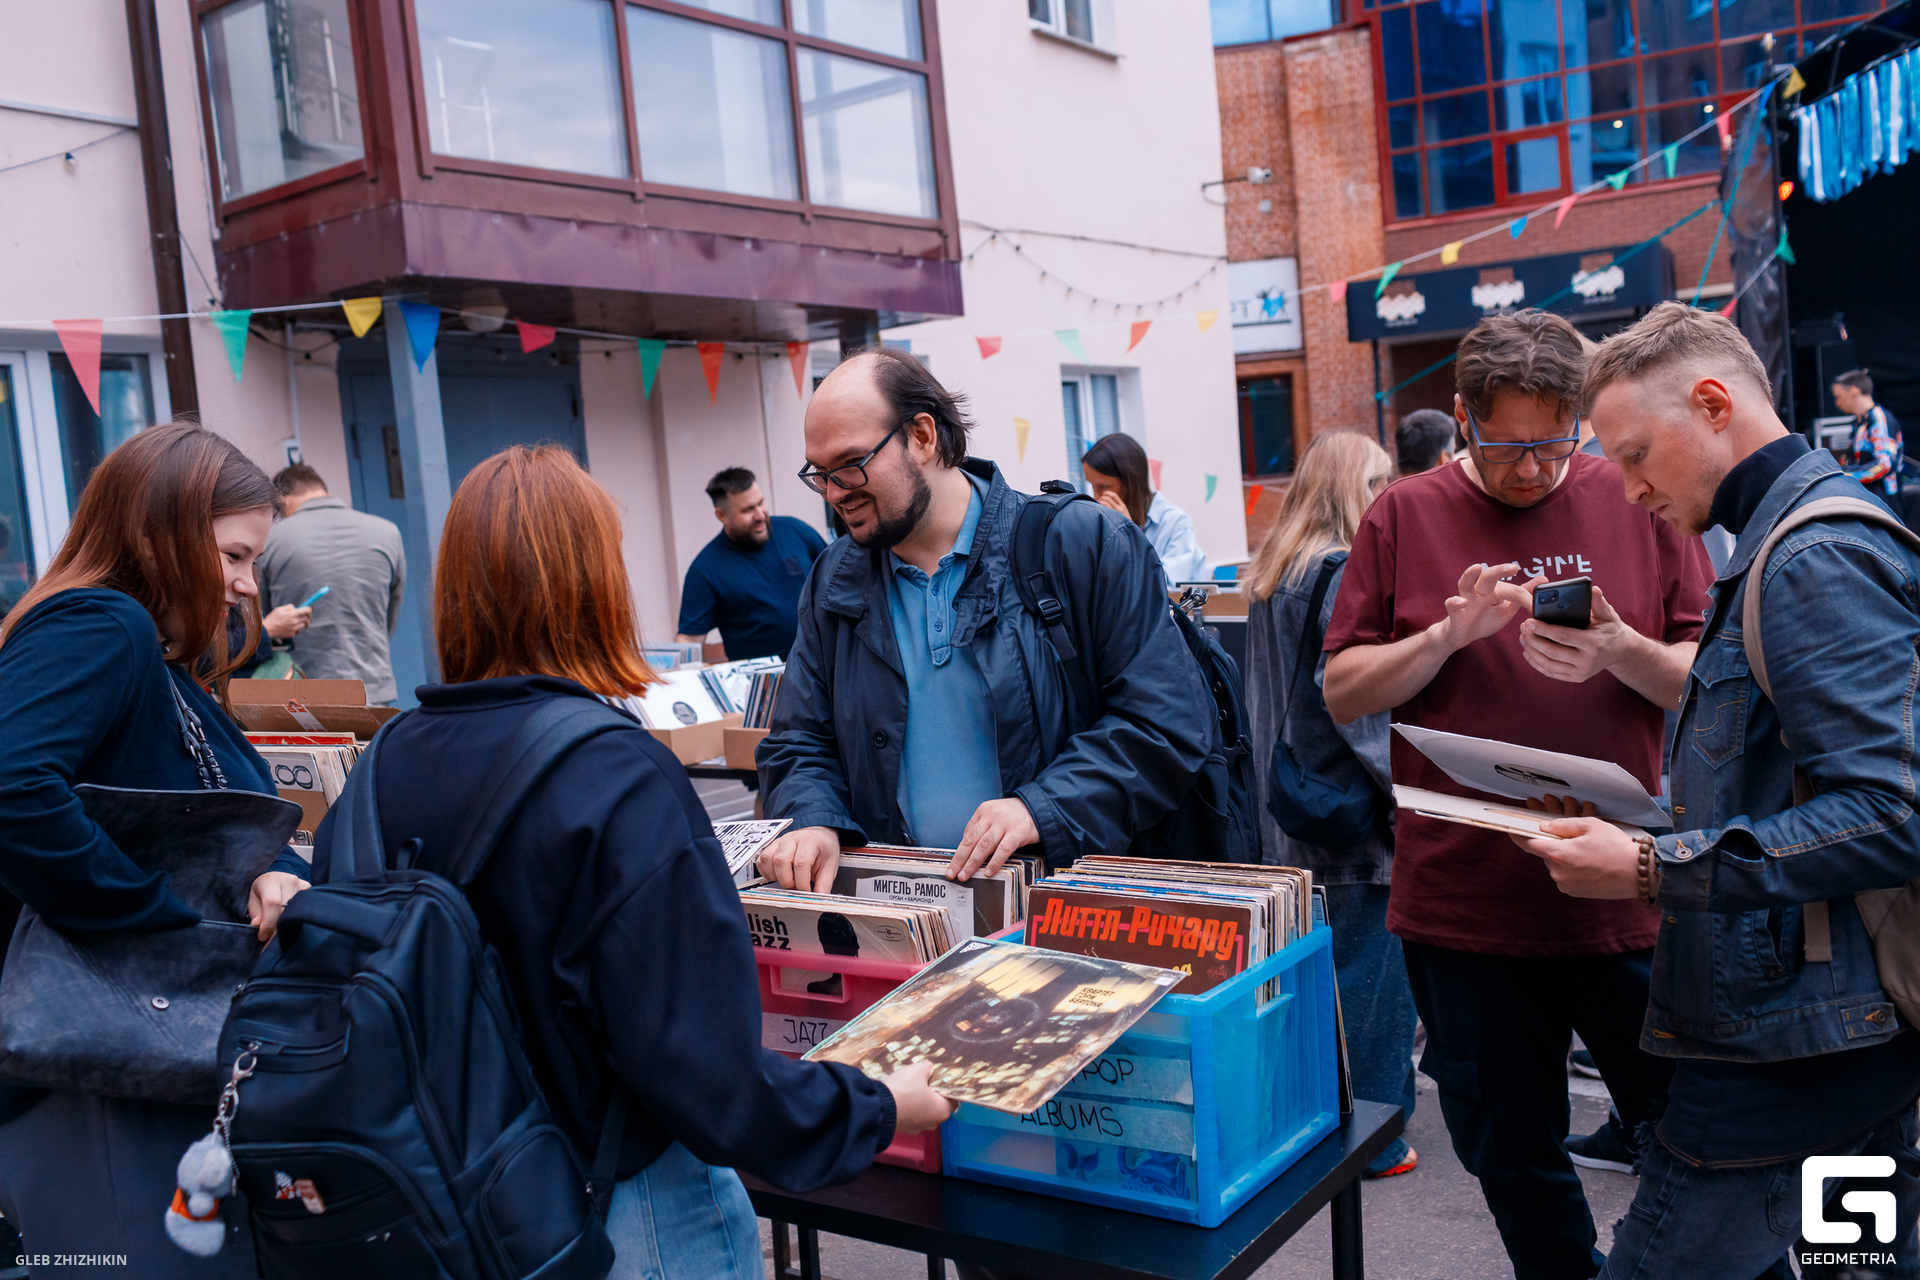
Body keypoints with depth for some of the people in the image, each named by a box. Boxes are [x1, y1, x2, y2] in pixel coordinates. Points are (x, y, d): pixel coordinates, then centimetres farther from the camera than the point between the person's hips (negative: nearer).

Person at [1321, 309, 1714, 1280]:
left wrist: (1621, 652, -19)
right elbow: (1342, 692, 0)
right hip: (1461, 898, 1)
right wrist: (1450, 633, -15)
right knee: (1507, 1148, 16)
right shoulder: (1405, 516, 1)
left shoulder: (1638, 502, 1)